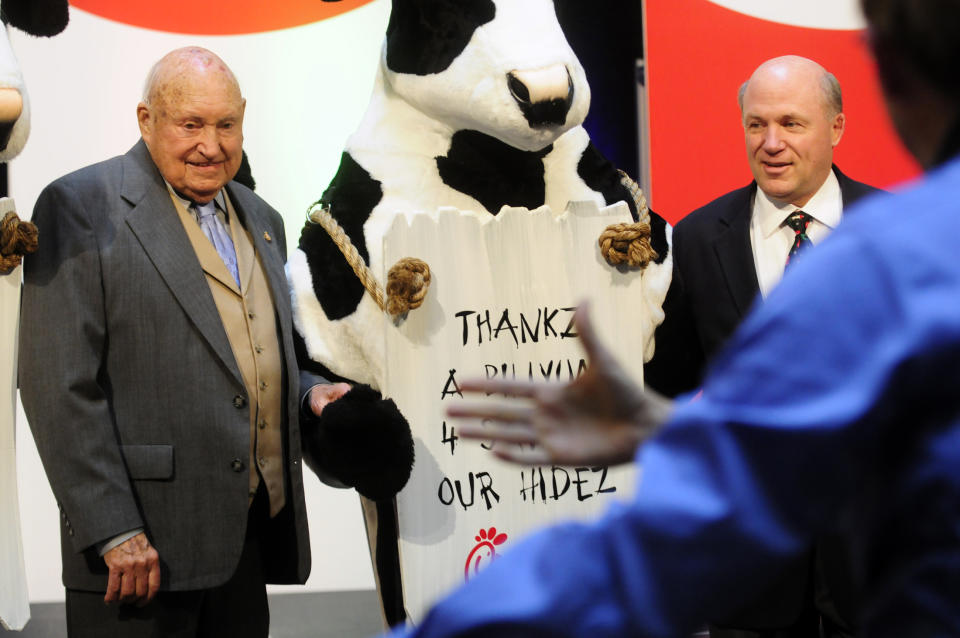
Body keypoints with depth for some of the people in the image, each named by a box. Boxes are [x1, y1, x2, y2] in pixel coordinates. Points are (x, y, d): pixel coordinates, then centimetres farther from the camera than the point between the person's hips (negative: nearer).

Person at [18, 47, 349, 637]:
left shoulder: (261, 219, 17)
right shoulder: (81, 207, -6)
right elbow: (60, 385, -12)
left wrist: (306, 395, 5)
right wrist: (113, 532, -17)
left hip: (251, 539, 7)